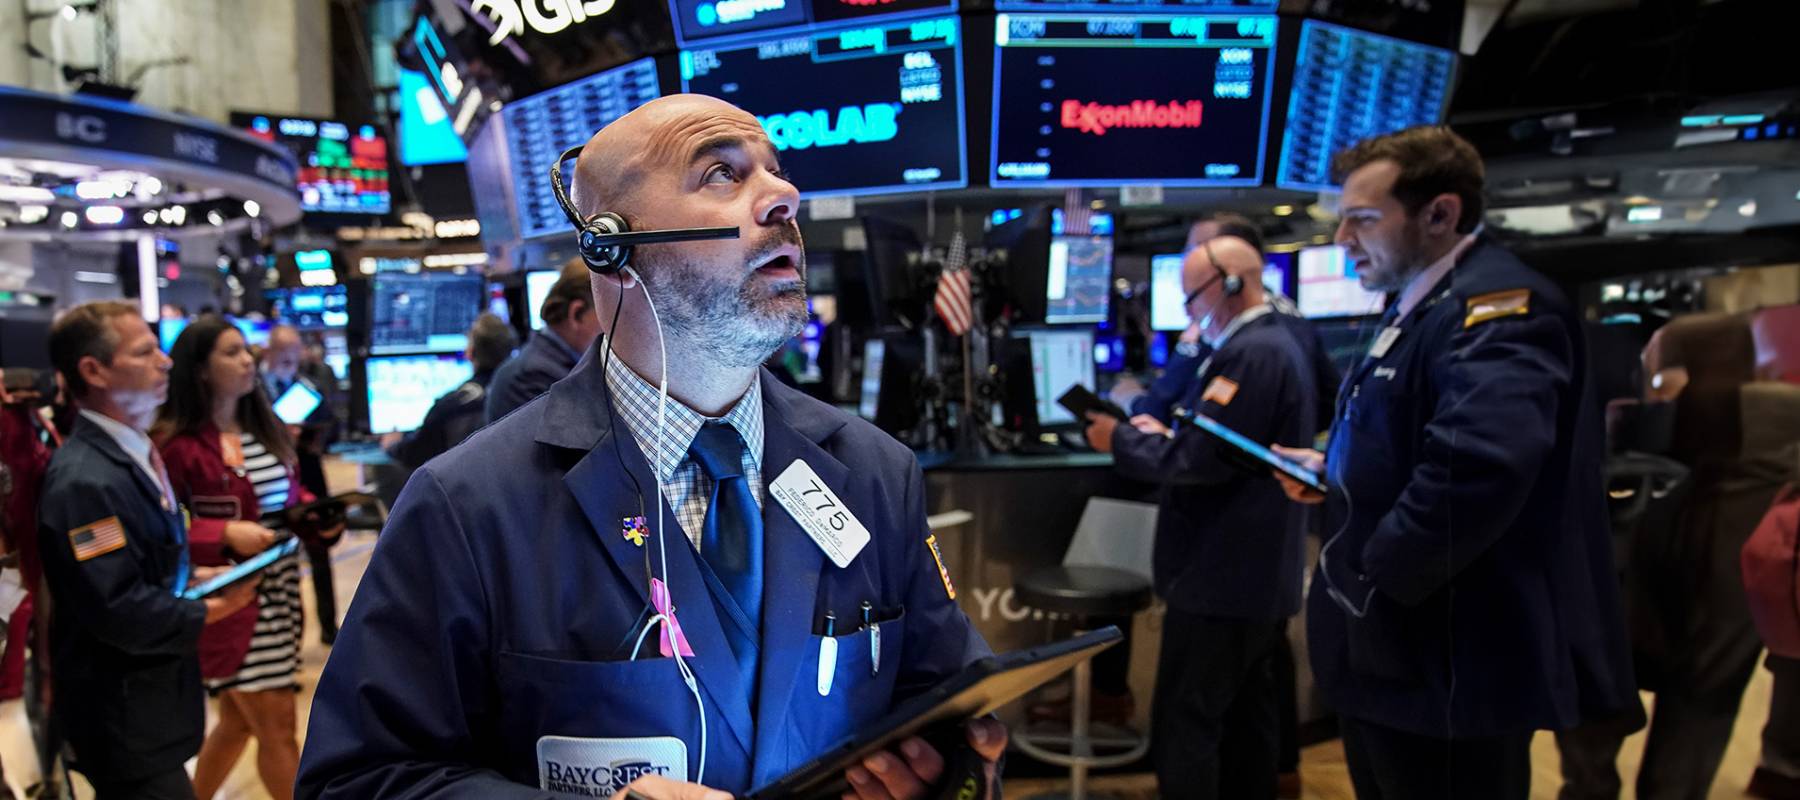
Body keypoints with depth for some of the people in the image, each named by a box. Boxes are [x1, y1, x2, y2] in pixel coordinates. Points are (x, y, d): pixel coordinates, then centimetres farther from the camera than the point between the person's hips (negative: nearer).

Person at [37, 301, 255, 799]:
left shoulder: (132, 452, 7)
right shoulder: (85, 480, -25)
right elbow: (121, 613, -28)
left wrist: (192, 575, 2)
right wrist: (213, 609, -15)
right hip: (127, 717, -10)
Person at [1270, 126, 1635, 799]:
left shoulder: (1496, 308, -20)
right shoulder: (1418, 310, 14)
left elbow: (1478, 466, -38)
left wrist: (1374, 578, -25)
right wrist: (1334, 473, 10)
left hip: (1444, 672, -10)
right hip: (1393, 655, 10)